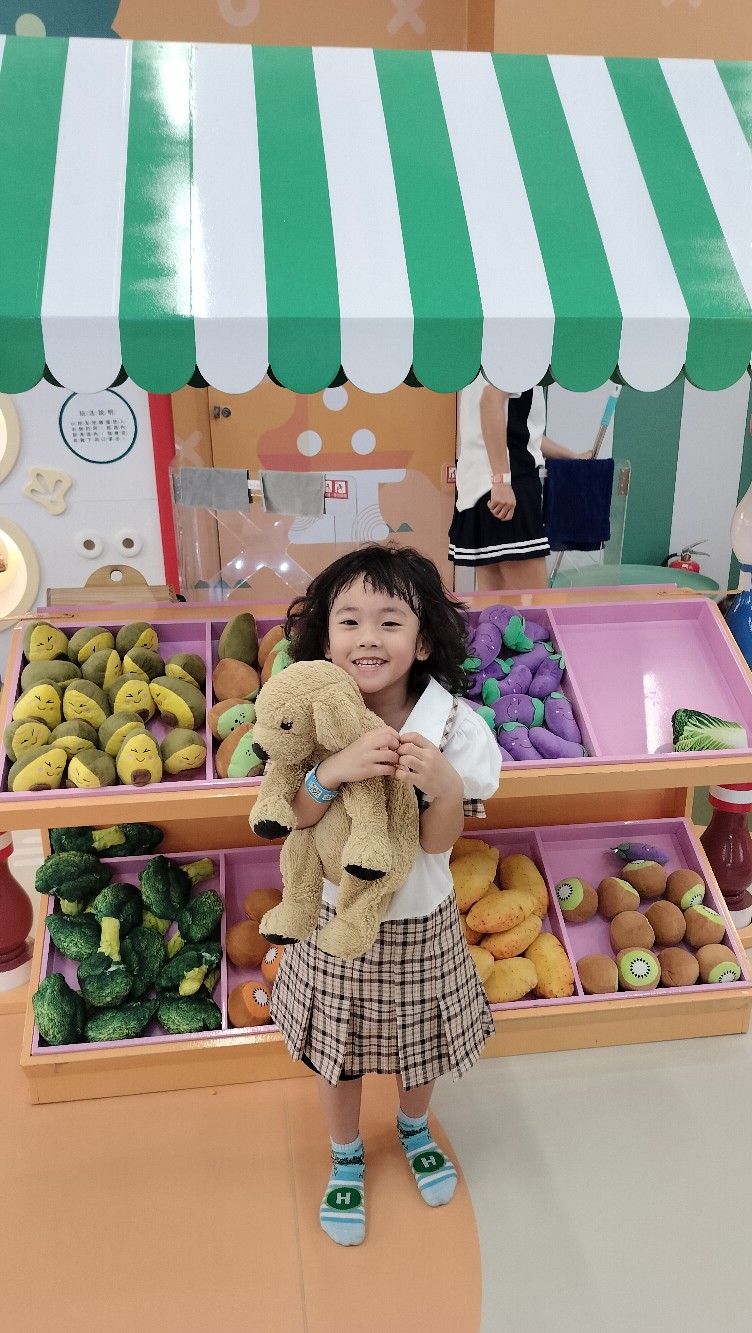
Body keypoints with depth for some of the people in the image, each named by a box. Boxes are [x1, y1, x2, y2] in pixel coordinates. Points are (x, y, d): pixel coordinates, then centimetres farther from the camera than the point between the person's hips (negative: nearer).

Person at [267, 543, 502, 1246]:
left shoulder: (454, 726, -21)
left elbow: (438, 842, -18)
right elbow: (290, 825, -17)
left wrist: (444, 786, -39)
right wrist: (333, 770, -36)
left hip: (419, 924, 0)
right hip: (334, 920, 0)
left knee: (415, 1040, 25)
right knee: (336, 1052, 20)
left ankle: (413, 1127, 59)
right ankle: (346, 1157, 52)